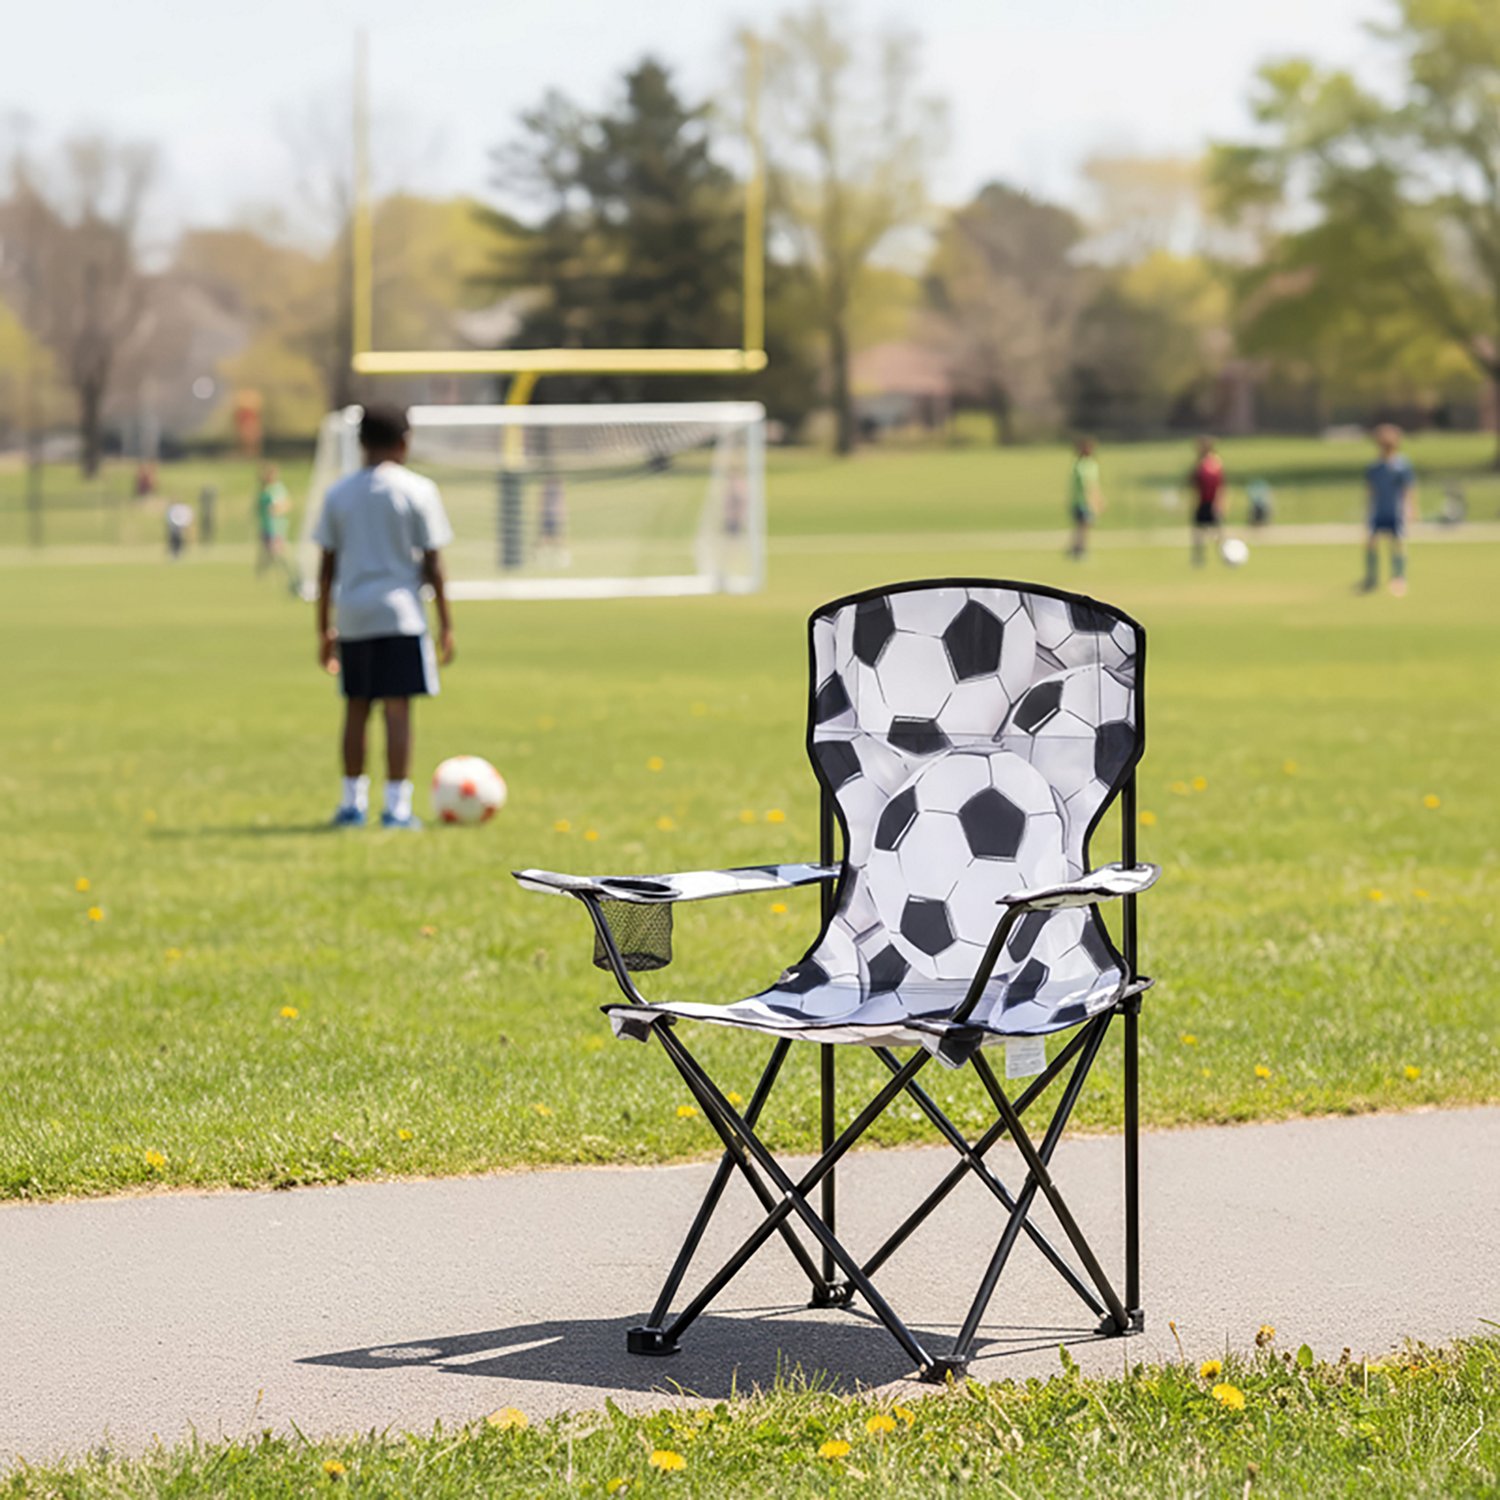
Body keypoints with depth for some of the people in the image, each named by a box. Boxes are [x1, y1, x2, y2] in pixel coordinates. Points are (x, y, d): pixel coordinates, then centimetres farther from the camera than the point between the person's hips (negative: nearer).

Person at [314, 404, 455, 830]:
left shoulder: (338, 493, 8)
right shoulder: (418, 490, -2)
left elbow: (327, 566, 9)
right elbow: (432, 563, -3)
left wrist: (324, 629, 14)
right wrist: (446, 625, 2)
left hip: (352, 618, 4)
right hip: (400, 614, -4)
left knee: (356, 707, 12)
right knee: (398, 707, -3)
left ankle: (352, 803, 16)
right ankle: (396, 806, -5)